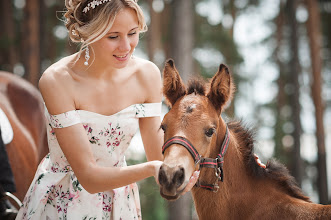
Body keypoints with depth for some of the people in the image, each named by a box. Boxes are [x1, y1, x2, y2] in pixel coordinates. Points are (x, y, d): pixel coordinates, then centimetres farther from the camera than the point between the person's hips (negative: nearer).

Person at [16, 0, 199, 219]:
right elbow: (89, 177, -27)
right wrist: (150, 168, -41)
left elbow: (158, 155, -9)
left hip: (120, 202, 4)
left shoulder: (147, 74, -14)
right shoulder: (57, 80, -26)